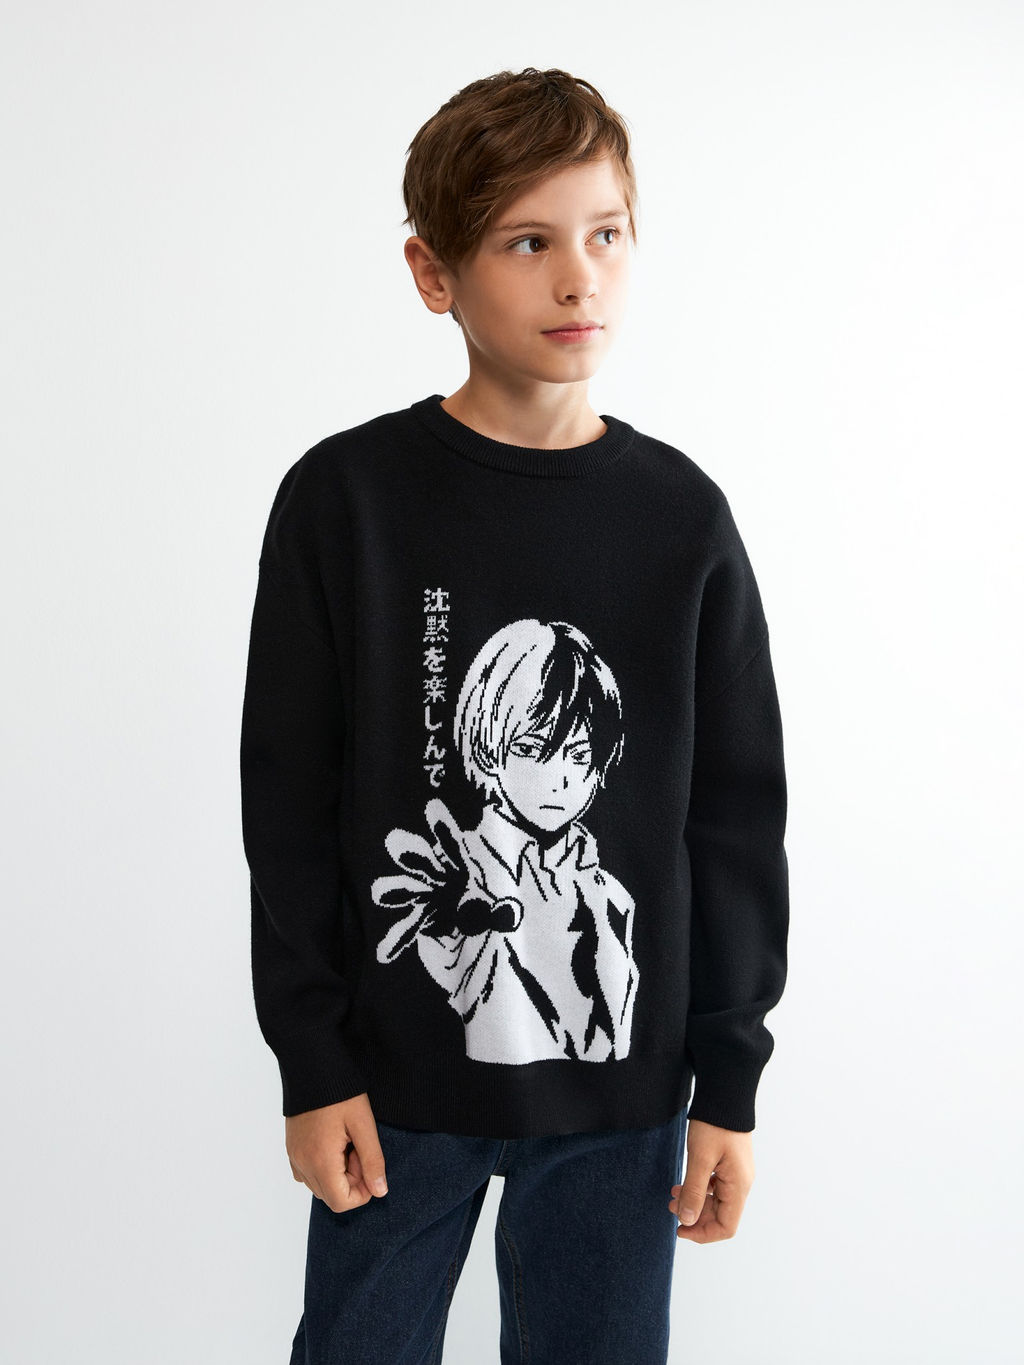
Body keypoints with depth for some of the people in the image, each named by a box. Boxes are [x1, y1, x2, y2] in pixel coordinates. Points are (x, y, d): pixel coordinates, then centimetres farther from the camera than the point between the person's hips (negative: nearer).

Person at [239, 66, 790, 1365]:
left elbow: (735, 815, 2)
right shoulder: (344, 499, -7)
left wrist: (728, 1078, 2)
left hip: (621, 1084, 1)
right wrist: (312, 1061, -4)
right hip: (398, 1075, -1)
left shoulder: (681, 517, -2)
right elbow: (289, 802, -3)